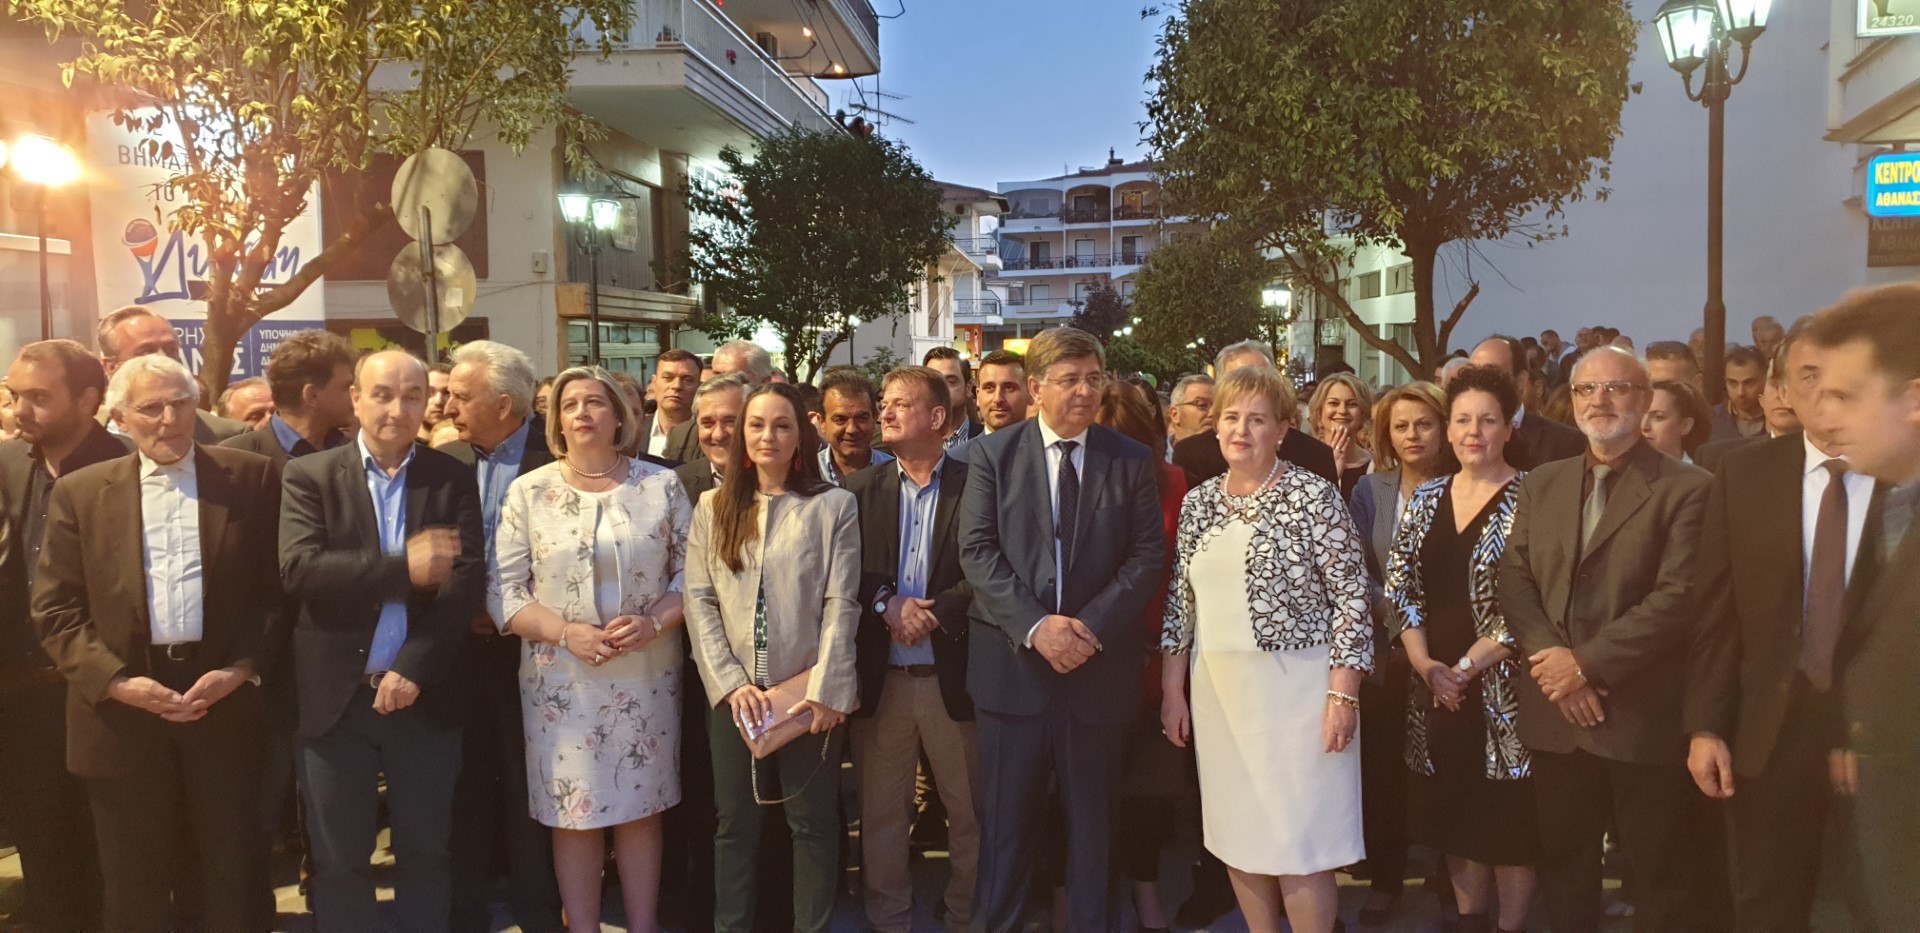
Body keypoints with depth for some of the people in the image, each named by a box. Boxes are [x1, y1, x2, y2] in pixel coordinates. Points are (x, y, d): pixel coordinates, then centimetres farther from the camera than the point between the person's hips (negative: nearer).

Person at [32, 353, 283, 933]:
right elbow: (55, 610, 2)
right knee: (134, 886, 13)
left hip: (225, 701, -1)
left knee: (231, 875, 9)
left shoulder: (252, 478, 2)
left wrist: (241, 668, -11)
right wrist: (115, 681, -11)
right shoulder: (79, 492, 5)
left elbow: (277, 587, 1)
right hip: (123, 711, 1)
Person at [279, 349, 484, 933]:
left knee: (425, 854, 12)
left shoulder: (454, 479, 3)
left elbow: (469, 582, -6)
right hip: (337, 698, 0)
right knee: (338, 859, 11)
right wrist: (402, 568, -22)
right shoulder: (310, 475, 1)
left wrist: (413, 667, -16)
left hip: (425, 697, 1)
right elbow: (299, 570, -13)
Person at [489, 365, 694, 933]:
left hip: (647, 676, 1)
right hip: (562, 679, -1)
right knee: (574, 816, 5)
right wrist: (566, 633, -16)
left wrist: (654, 622, -15)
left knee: (641, 811, 9)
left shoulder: (662, 486, 3)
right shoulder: (530, 491, 0)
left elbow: (690, 572, 2)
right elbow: (502, 590, -3)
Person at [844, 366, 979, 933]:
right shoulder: (860, 490, 7)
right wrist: (886, 604, -14)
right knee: (881, 816, 11)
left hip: (954, 677, -2)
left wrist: (934, 613, -17)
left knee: (971, 812, 9)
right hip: (880, 679, 2)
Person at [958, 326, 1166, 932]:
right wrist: (1035, 626, -16)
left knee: (1092, 822, 12)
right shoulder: (992, 454, 2)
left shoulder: (1132, 461, 5)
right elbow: (977, 551, -5)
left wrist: (1091, 626, -14)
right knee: (1006, 820, 9)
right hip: (1013, 662, 0)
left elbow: (1147, 555, -1)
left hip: (1100, 667, 1)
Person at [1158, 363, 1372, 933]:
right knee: (1236, 834, 12)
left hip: (1295, 687, -5)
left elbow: (1351, 599, -10)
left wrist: (1343, 695, -15)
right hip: (1218, 691, 5)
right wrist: (1172, 691, 8)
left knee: (1298, 839, 0)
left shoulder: (1314, 496, -8)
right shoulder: (1198, 502, 7)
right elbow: (1180, 603, 11)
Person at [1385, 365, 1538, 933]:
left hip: (1501, 687, -5)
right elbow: (1400, 584, 5)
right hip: (1435, 686, 5)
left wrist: (1468, 666, -16)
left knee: (1508, 818, 4)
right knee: (1455, 814, 13)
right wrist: (1424, 663, -7)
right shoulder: (1426, 498, 8)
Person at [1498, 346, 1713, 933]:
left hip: (1644, 716, -4)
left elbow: (1680, 597, -15)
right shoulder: (1541, 485, 11)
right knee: (1562, 862, 17)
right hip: (1555, 715, 5)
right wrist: (1552, 659, -11)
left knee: (1657, 872, 10)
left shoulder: (1686, 489, -6)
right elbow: (1515, 582, 5)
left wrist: (1587, 662, -17)